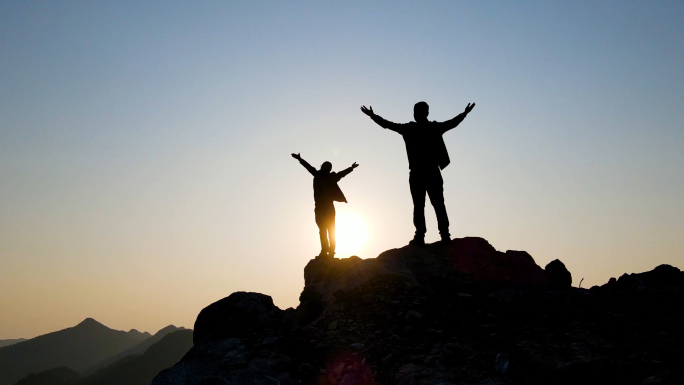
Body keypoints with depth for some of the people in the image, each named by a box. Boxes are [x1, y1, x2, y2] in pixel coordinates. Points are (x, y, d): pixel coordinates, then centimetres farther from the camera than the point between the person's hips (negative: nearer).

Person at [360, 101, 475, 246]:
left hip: (416, 173, -2)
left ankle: (420, 235, -9)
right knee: (438, 204, 5)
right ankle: (445, 234, 1)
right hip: (433, 173, 2)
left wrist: (372, 115, 19)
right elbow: (453, 123, 22)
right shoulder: (435, 127, 6)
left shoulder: (409, 128, -1)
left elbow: (387, 124, 6)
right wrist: (465, 113, 39)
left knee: (418, 205, -3)